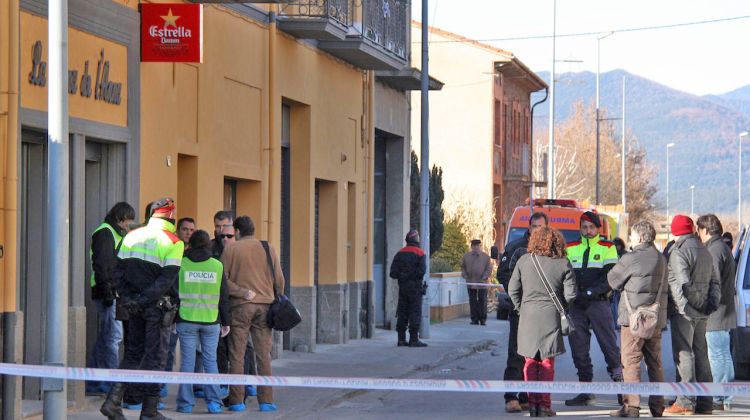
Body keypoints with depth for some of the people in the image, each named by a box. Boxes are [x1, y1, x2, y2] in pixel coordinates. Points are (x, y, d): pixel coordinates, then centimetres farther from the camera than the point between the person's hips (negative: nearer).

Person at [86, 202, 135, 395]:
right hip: (108, 293, -10)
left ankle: (92, 381, 16)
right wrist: (107, 292, -21)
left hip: (113, 293, 10)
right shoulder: (104, 233, -9)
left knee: (105, 337, 12)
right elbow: (100, 265, -18)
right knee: (113, 336, -10)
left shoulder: (115, 234, 22)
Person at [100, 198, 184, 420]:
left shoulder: (131, 236, 7)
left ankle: (113, 400, 2)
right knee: (154, 356, 4)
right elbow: (166, 280, -17)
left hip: (134, 306, 5)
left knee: (133, 353, 15)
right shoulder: (173, 243, -8)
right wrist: (143, 300, -17)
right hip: (156, 306, -5)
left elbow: (119, 270, 3)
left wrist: (128, 298, -2)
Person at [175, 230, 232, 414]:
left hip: (186, 320, -1)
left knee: (187, 362, 3)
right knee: (210, 361, 8)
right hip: (211, 321, 1)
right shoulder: (217, 265, 2)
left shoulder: (181, 264, -2)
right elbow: (224, 296, 5)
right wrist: (226, 321, 13)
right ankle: (214, 402, 3)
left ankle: (185, 402, 2)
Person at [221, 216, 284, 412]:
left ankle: (237, 401, 0)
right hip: (265, 305, 2)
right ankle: (266, 401, 3)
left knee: (237, 355, 2)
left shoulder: (231, 249, 0)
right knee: (264, 355, 5)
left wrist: (242, 292, -6)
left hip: (240, 306, -2)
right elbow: (279, 279, 8)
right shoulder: (268, 248, 8)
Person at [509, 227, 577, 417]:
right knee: (547, 362, 6)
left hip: (528, 316, 1)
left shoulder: (524, 260, 0)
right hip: (551, 317, -1)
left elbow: (512, 289, 2)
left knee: (531, 361, 10)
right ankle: (544, 405, 4)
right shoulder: (563, 264, -4)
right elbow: (570, 295, -5)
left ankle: (533, 403, 9)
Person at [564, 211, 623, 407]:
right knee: (578, 348, 5)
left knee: (609, 345, -8)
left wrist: (590, 292, -18)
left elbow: (610, 277, -6)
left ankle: (619, 382, 0)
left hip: (599, 302, -4)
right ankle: (586, 392, 11)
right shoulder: (570, 249, 14)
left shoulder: (607, 248, 4)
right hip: (576, 305, 4)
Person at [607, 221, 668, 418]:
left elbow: (613, 281, -3)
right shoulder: (661, 259, 11)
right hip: (657, 319, 7)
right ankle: (657, 405, 15)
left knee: (630, 361, -4)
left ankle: (631, 405, -9)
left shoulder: (631, 259, -12)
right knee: (655, 362, 12)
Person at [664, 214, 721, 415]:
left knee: (684, 354, -8)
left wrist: (682, 306, -16)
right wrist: (712, 303, 10)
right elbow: (714, 281, 16)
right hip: (702, 312, 8)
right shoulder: (705, 252, 16)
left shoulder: (678, 252, -11)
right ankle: (705, 402, 13)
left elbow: (683, 284, -20)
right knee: (701, 355, 11)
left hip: (684, 311, -8)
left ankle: (686, 402, -11)